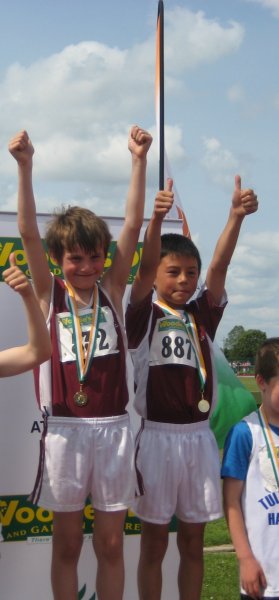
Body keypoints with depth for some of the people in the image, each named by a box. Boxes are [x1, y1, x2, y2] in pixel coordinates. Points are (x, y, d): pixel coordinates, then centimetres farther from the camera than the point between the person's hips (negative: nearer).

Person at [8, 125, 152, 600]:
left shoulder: (111, 291, 4)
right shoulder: (49, 294, 0)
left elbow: (133, 225, -3)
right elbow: (28, 232, -10)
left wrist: (138, 159, -10)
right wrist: (24, 166, -20)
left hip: (113, 427, 2)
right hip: (65, 428, -1)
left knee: (110, 542, 10)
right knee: (67, 542, 10)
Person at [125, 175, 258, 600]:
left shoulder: (202, 315, 6)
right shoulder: (144, 315, -3)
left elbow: (219, 266, -8)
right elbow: (144, 268, -20)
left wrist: (236, 215, -22)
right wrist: (157, 219, -36)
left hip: (199, 436, 4)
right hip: (158, 436, -3)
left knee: (193, 541, 14)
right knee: (154, 541, 8)